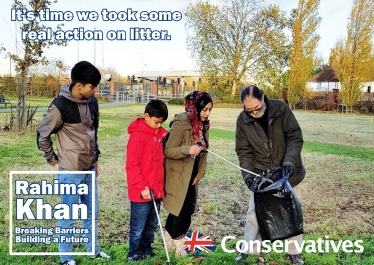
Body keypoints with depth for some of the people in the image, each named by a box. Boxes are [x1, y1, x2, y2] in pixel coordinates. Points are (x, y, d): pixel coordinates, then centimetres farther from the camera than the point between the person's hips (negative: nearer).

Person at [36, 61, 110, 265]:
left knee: (92, 212, 17)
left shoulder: (92, 102, 3)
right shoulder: (61, 105, -17)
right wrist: (54, 162, -4)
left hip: (89, 169, 6)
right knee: (68, 216, 7)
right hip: (70, 171, -6)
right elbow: (42, 135, -8)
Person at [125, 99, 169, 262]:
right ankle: (134, 256, 23)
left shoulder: (160, 134, 8)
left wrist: (160, 187, 8)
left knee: (151, 227, 19)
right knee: (138, 228, 7)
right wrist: (142, 187, -19)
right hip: (142, 193, -7)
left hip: (156, 191, 7)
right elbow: (131, 165, -17)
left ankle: (147, 252, 34)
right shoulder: (138, 135, -14)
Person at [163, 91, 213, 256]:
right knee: (185, 209, -7)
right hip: (178, 176, -7)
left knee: (178, 208, 15)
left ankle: (170, 238, 33)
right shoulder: (180, 124, -20)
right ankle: (178, 242, 14)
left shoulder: (203, 125, 4)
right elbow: (168, 151, -19)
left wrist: (199, 175, 3)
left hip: (191, 176, 7)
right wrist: (188, 149, -35)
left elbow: (203, 152, 11)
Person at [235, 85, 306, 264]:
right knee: (254, 212, 9)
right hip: (260, 175, 1)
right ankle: (248, 249, 26)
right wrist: (248, 174, -19)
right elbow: (243, 151, -6)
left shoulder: (281, 109, -15)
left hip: (287, 172, 0)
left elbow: (295, 137, -14)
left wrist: (289, 162, -26)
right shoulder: (242, 120, -10)